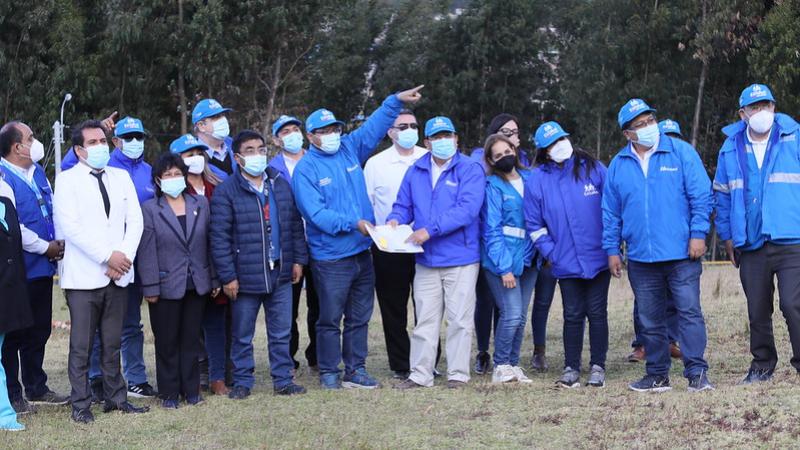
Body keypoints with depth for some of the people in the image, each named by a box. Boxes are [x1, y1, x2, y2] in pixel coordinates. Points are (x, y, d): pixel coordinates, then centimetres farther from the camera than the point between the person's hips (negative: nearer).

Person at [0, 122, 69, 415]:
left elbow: (52, 211, 21)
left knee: (39, 330, 16)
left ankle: (36, 388, 27)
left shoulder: (37, 172, 12)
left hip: (42, 268, 8)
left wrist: (58, 242, 4)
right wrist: (45, 247, -13)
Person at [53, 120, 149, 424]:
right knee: (81, 345, -1)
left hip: (118, 274, 4)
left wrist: (124, 256, -7)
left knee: (112, 342, 10)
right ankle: (80, 405, 6)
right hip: (84, 275, -4)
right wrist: (107, 257, -13)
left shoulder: (121, 177, 15)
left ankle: (115, 397, 17)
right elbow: (70, 227, -11)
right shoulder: (67, 180, -1)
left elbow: (135, 222, 9)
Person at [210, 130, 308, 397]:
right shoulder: (226, 192, -8)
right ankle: (242, 382, 19)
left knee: (281, 332, 10)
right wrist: (227, 276, -13)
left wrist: (299, 259, 9)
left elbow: (295, 224, 15)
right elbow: (219, 237, -10)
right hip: (246, 277, -4)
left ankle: (283, 380, 20)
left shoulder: (281, 185, 9)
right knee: (242, 335, 7)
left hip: (281, 274, 4)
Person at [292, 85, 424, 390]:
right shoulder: (306, 169, -10)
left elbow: (374, 127, 11)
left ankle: (356, 370, 21)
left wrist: (397, 101, -2)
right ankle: (329, 372, 15)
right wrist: (353, 223, -26)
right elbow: (316, 213, -19)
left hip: (362, 252, 6)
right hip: (331, 258, -6)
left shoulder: (349, 150, 7)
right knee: (330, 318, 3)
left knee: (360, 317, 12)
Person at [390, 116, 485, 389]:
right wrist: (395, 220, -12)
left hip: (461, 257, -4)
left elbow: (468, 208, -19)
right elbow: (404, 205, 13)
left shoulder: (470, 169, -7)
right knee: (425, 319, 9)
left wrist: (431, 229, -25)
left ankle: (458, 374, 10)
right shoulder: (415, 172, 10)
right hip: (426, 259, 5)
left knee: (460, 319, 2)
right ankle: (420, 375, 14)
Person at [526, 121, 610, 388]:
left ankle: (598, 366, 13)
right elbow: (534, 224, 6)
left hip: (599, 257, 0)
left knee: (597, 313, 4)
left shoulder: (592, 168, 0)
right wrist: (550, 253, -1)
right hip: (566, 263, 1)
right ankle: (571, 368, 15)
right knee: (573, 315, 5)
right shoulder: (537, 180, 1)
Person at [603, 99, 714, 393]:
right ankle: (657, 375, 19)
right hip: (640, 258, 4)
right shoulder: (618, 165, 9)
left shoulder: (681, 152, 0)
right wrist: (612, 249, 8)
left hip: (681, 254, -3)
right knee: (650, 321, 9)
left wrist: (698, 233, -9)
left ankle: (697, 372, -2)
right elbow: (610, 212, 13)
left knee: (689, 312, -6)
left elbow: (701, 194, -2)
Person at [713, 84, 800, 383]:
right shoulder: (730, 148, 9)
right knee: (757, 310, 11)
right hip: (750, 244, 3)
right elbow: (721, 193, 16)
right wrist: (727, 235, 13)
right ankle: (762, 365, 24)